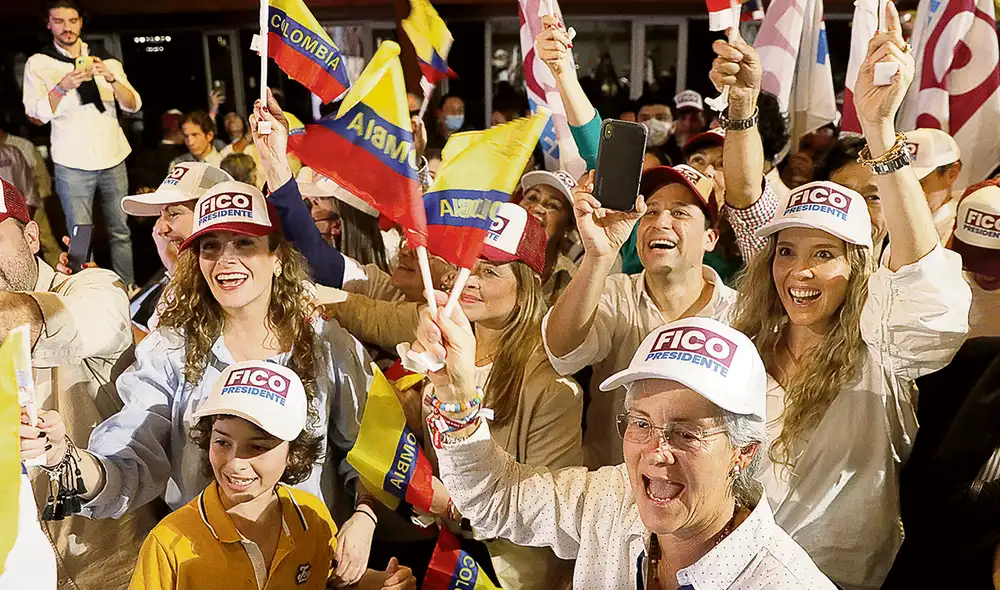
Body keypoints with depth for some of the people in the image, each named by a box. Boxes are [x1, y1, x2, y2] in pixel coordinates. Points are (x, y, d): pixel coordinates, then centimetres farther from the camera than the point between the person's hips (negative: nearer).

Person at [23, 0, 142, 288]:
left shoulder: (106, 60, 8)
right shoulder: (38, 63, 2)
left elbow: (133, 105, -1)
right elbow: (37, 113, -9)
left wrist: (111, 77, -20)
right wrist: (62, 86, -26)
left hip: (113, 159, 2)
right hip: (72, 164, -2)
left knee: (121, 231, 6)